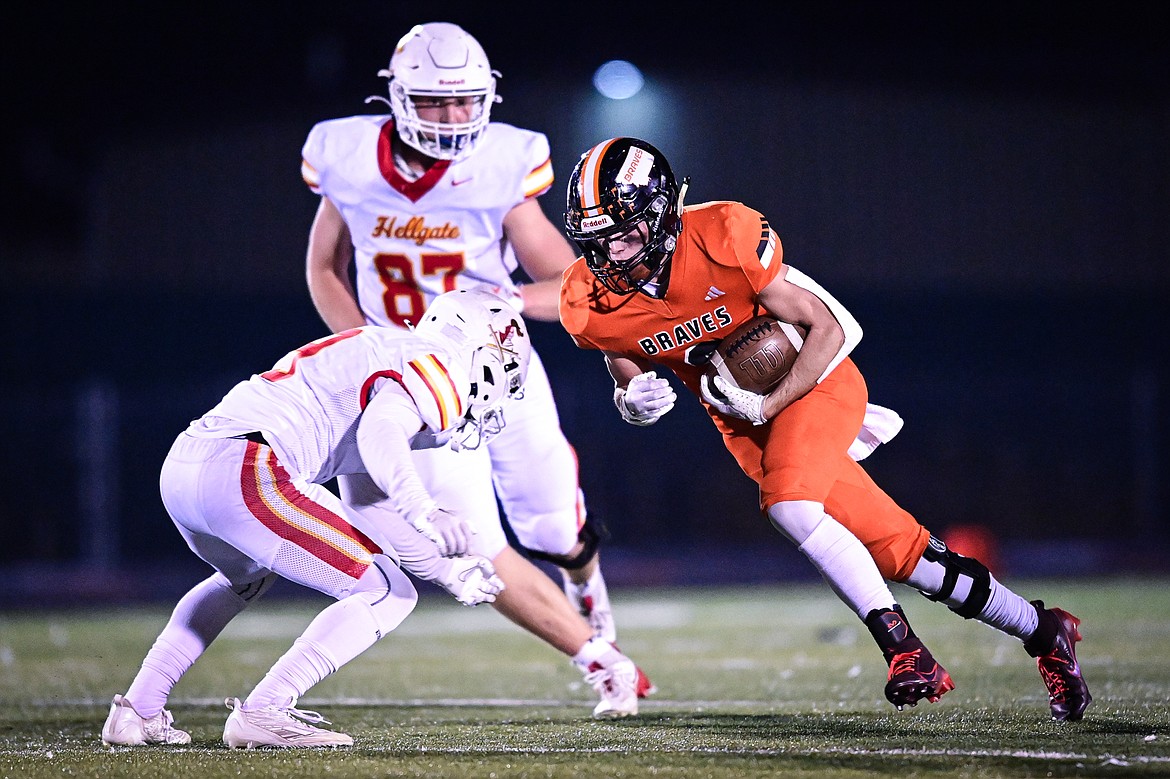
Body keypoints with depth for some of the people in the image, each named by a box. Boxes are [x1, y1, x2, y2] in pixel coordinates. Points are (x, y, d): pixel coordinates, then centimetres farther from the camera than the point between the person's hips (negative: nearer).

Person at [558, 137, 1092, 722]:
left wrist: (765, 405, -26)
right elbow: (626, 371, 6)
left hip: (813, 382, -4)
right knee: (896, 550, 0)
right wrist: (632, 400, -18)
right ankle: (1042, 632, 15)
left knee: (788, 503, -32)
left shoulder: (723, 237, -28)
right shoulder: (592, 303, -14)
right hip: (743, 417, 4)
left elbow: (827, 328, -18)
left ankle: (900, 645, -20)